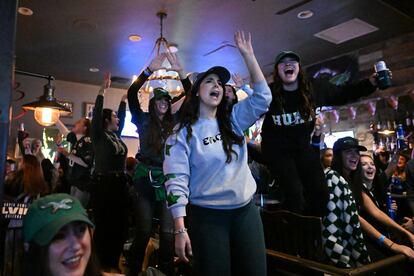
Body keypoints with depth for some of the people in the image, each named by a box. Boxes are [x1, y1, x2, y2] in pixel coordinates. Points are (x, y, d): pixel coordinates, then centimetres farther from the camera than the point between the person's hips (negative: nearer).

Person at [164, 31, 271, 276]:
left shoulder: (233, 120, 8)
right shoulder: (183, 132, -5)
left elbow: (263, 97, 0)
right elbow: (176, 180, -11)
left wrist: (248, 54, -4)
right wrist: (180, 229, -17)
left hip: (245, 210, 4)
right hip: (207, 215, -4)